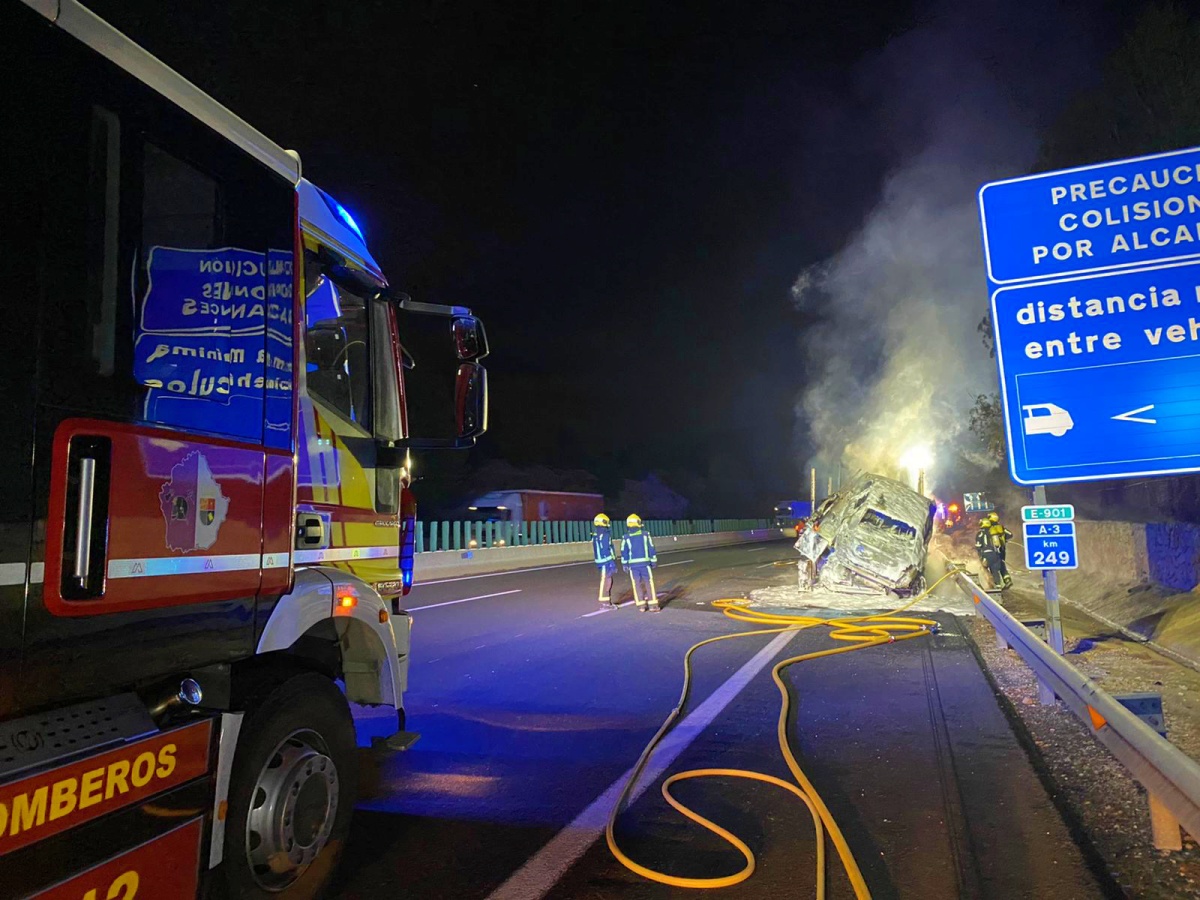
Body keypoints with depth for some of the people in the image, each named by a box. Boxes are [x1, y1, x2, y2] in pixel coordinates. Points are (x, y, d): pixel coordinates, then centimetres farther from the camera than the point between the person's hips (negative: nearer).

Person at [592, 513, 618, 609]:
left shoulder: (595, 536, 11)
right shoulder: (605, 535, -17)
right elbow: (608, 550, -20)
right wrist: (613, 564, -18)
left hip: (600, 561, 9)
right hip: (607, 562, -9)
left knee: (606, 582, 17)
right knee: (606, 582, -3)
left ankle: (607, 601, 25)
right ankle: (604, 603, 1)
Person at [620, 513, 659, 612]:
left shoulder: (626, 537, -3)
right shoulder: (645, 535, -2)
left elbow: (624, 552, 1)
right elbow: (651, 549, 2)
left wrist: (625, 564, 10)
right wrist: (653, 562, 10)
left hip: (633, 564, 1)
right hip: (645, 563, -1)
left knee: (637, 585, 8)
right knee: (649, 584, 3)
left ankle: (641, 605, 9)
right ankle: (653, 605, 1)